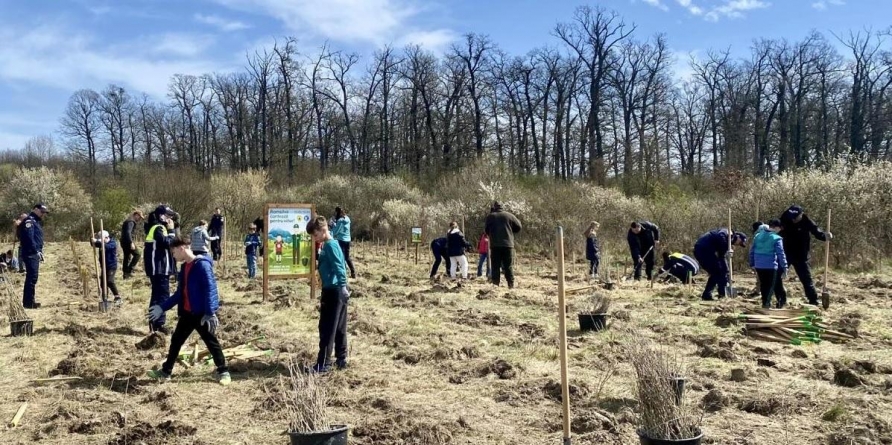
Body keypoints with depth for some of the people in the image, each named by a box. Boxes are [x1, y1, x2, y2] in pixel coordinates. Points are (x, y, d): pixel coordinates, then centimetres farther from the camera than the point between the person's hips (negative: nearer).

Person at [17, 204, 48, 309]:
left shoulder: (36, 221, 21)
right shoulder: (29, 220, -10)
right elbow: (29, 238, -20)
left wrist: (39, 252, 15)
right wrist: (37, 251, -21)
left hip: (34, 254, 10)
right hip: (30, 253, -10)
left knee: (32, 277, 14)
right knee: (32, 277, -12)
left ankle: (29, 301, 20)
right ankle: (28, 302, -12)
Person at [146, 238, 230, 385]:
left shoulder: (202, 265, -16)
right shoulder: (184, 267, 12)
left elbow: (210, 290, -22)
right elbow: (179, 293, 18)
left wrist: (210, 313, -27)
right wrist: (162, 307, 16)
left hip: (202, 313, -9)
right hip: (187, 313, 9)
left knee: (211, 342, 1)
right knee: (176, 340, 15)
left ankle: (223, 372, 12)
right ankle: (166, 371, 28)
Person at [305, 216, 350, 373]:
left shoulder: (330, 245, -13)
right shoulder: (331, 244, 17)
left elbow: (339, 267, -24)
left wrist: (342, 286, -33)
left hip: (333, 291, -10)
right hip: (336, 291, 10)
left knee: (327, 328, -5)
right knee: (339, 328, 14)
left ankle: (323, 364, -1)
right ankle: (341, 359, 20)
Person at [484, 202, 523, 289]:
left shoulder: (490, 216, 3)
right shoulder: (509, 216, 5)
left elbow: (486, 231, 8)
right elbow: (518, 227, 8)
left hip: (495, 245, -1)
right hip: (508, 244, 1)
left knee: (495, 266, 3)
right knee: (509, 266, 4)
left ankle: (495, 284, -2)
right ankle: (511, 285, 1)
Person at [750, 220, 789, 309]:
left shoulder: (757, 236, 8)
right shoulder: (776, 238, -9)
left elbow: (752, 251, 12)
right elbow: (781, 254, -11)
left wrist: (752, 264, 19)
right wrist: (784, 267, -8)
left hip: (759, 265, 5)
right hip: (771, 266, -5)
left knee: (763, 285, 15)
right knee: (771, 285, 3)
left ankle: (765, 303, 21)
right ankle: (766, 303, -5)